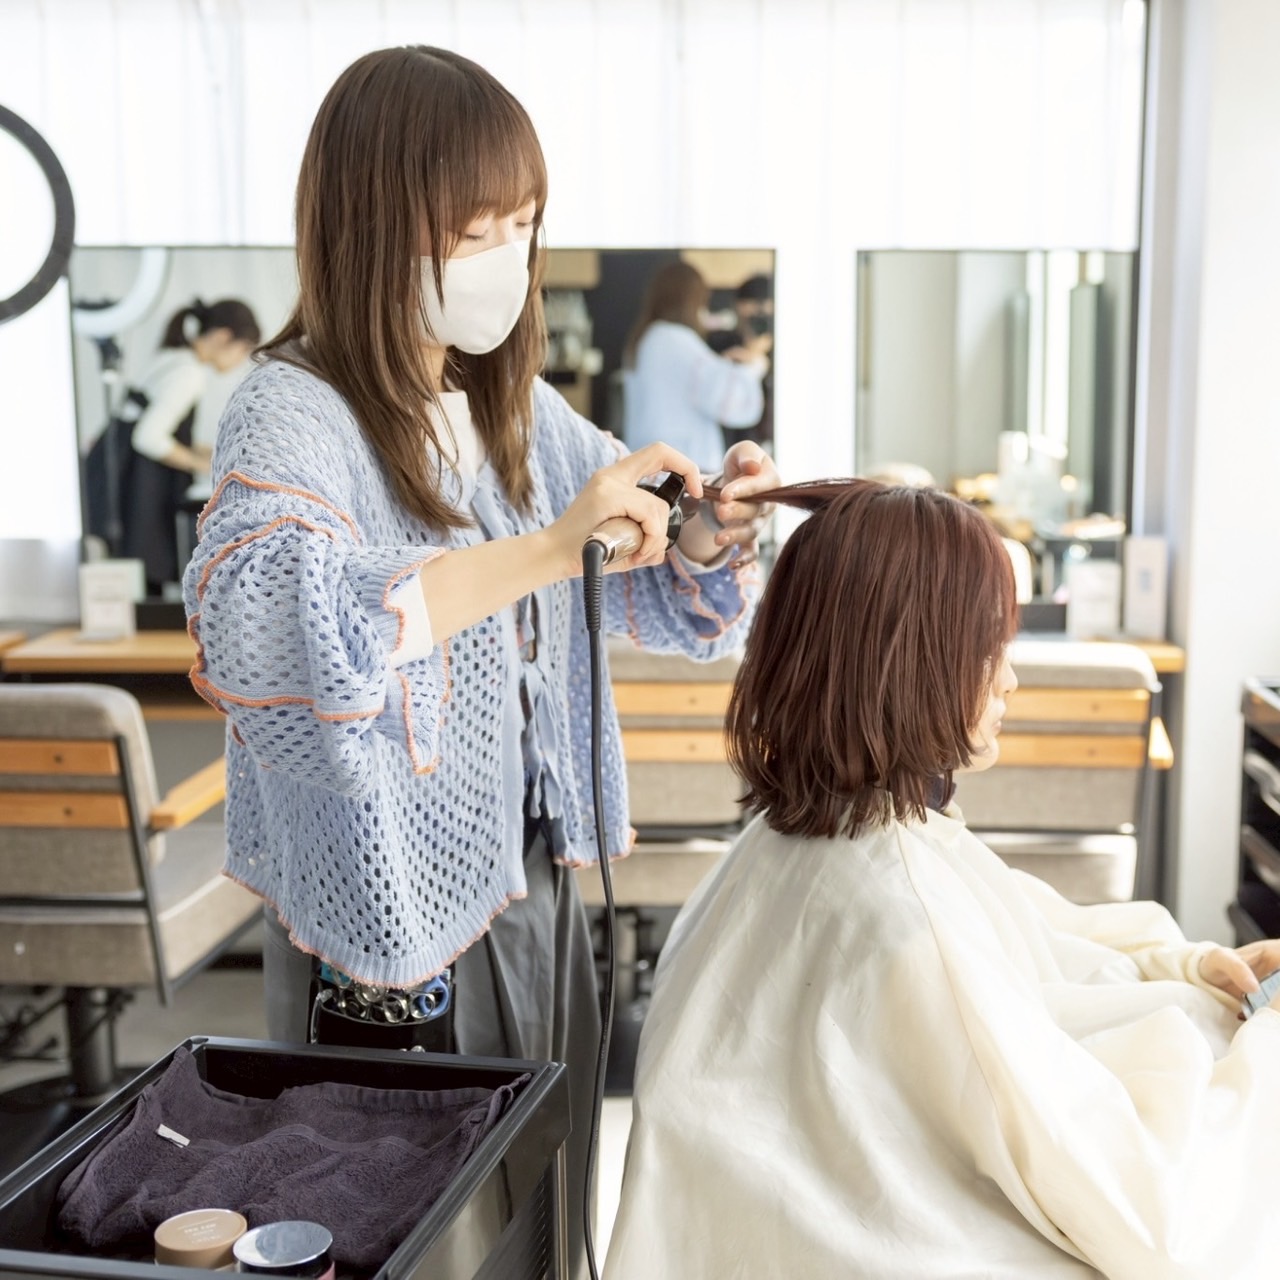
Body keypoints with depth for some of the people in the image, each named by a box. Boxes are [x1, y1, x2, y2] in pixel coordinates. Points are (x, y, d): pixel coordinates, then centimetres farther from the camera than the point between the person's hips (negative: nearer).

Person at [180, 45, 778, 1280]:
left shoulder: (518, 410, 5)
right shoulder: (291, 413, -16)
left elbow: (653, 592, 14)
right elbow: (263, 620, -37)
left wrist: (709, 535, -9)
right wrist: (542, 548, -40)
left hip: (537, 889, 6)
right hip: (392, 913, -6)